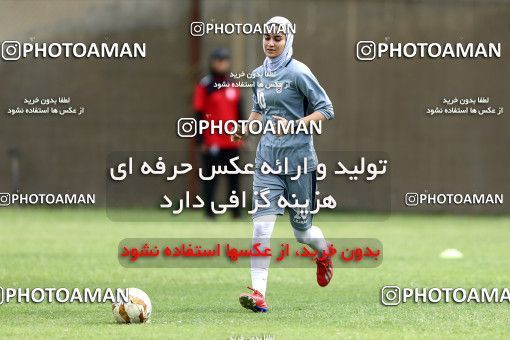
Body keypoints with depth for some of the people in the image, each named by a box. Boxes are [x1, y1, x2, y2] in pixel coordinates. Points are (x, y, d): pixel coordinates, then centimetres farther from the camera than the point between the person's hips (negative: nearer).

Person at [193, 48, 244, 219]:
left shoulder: (233, 86, 12)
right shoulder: (204, 86, -3)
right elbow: (198, 115, -5)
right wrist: (200, 140, -10)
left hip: (232, 140, 5)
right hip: (212, 142, -5)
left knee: (234, 177, 7)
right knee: (211, 176, -2)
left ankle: (236, 211, 12)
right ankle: (209, 210, 2)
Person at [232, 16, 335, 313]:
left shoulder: (298, 72, -9)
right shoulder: (259, 74, 10)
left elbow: (326, 110, -9)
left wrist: (295, 124, -22)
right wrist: (246, 129, 6)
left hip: (298, 157, -4)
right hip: (268, 155, 4)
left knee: (302, 228, 8)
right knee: (262, 224, -12)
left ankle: (324, 252, 45)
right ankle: (259, 294, -16)